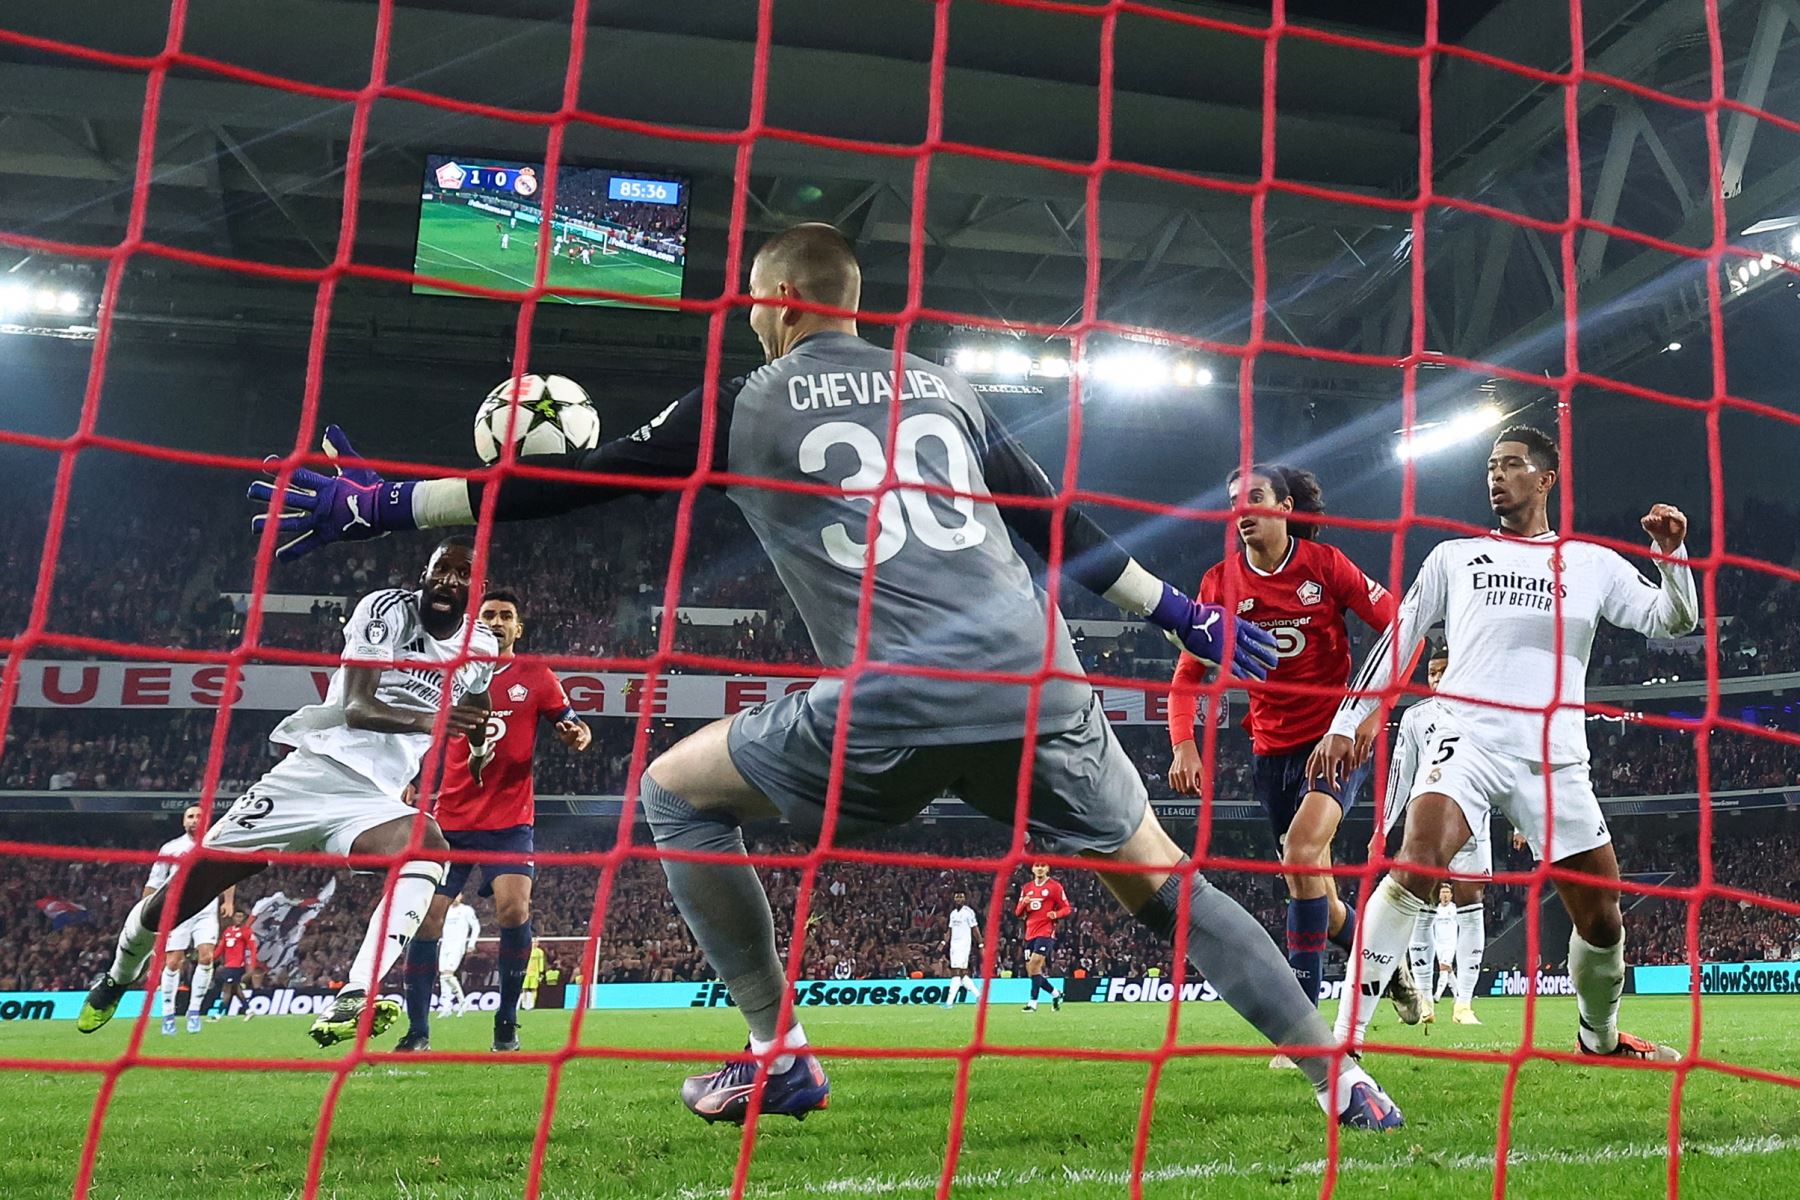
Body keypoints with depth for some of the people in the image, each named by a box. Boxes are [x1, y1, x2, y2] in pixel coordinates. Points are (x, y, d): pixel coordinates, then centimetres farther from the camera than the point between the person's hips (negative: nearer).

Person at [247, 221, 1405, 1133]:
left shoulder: (747, 401, 11)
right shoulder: (949, 388, 21)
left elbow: (580, 479, 9)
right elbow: (1062, 525, 24)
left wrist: (385, 503, 17)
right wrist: (1182, 613, 34)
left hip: (897, 706, -4)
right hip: (1041, 690, 5)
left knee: (676, 791, 17)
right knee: (1166, 882, 19)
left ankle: (778, 1054, 16)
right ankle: (1343, 1080, 16)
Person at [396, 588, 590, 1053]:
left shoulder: (536, 676, 3)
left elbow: (572, 726, 5)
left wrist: (578, 735, -18)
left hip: (509, 819, -2)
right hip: (451, 818, 2)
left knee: (514, 908, -18)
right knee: (427, 915, -4)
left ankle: (507, 1023, 1)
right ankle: (417, 1032, 8)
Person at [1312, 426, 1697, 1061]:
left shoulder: (1594, 562, 15)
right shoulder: (1454, 556, 15)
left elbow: (1671, 619, 11)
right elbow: (1398, 637, 14)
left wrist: (1671, 552, -8)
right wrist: (1346, 721, 8)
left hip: (1556, 761, 2)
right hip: (1467, 740, -2)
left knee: (1602, 917, 5)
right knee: (1417, 863, -28)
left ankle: (1599, 1037, 35)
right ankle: (1344, 1036, -28)